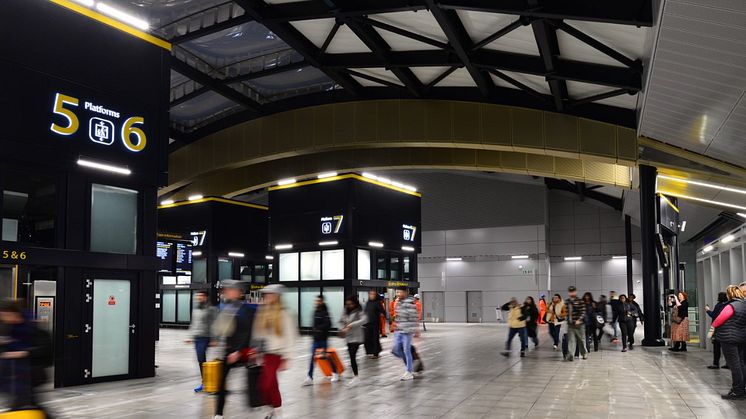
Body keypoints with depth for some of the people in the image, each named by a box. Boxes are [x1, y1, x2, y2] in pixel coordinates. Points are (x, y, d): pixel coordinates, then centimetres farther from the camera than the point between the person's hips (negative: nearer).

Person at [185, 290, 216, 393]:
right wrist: (191, 336, 19)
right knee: (201, 360, 10)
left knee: (201, 359, -11)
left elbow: (214, 325, -10)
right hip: (196, 338, 7)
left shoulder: (210, 309, -8)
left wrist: (214, 339, -13)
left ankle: (204, 383, -5)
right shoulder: (195, 309, 14)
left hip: (205, 337, -7)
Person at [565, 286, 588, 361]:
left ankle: (584, 353, 28)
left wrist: (579, 320, -24)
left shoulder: (580, 301, -7)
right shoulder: (566, 302, 10)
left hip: (579, 324, -4)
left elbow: (583, 312, -13)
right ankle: (570, 355, -14)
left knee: (581, 339, 9)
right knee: (571, 340, -6)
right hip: (570, 324, 4)